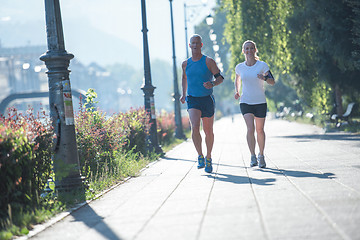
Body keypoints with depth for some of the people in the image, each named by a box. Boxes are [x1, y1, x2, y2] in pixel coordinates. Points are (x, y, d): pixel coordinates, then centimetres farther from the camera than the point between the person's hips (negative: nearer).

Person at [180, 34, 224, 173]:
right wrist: (184, 94, 15)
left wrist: (212, 84, -21)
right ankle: (200, 157, -12)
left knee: (208, 131, 7)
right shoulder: (186, 64, 7)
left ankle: (208, 158, 25)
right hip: (192, 100, 1)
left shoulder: (209, 61, -2)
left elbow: (220, 77, 0)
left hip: (207, 99, -1)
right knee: (195, 127, -21)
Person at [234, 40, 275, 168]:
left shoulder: (262, 65, -4)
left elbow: (272, 82, -6)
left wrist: (265, 78, -27)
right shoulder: (239, 67, 2)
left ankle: (261, 155, 26)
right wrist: (237, 92, 5)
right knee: (250, 128, -16)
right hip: (245, 102, 0)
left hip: (260, 102, 0)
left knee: (259, 130, 6)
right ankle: (253, 157, -8)